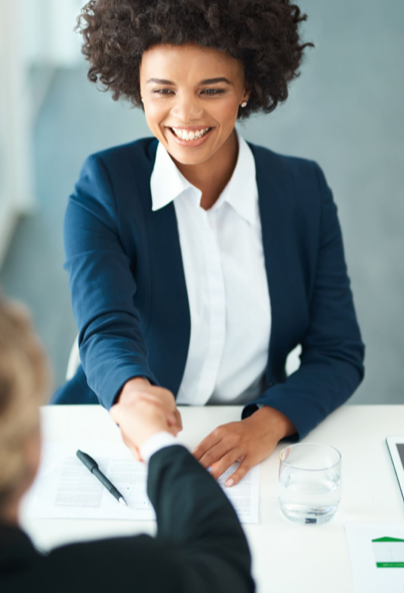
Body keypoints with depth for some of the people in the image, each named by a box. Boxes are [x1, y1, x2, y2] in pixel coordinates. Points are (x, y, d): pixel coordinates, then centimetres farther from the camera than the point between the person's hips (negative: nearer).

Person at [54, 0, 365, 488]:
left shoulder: (304, 190, 0)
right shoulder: (103, 187, -6)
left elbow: (338, 354, -2)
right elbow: (107, 329, -21)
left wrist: (269, 423, -21)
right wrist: (135, 393, -44)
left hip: (252, 450, 0)